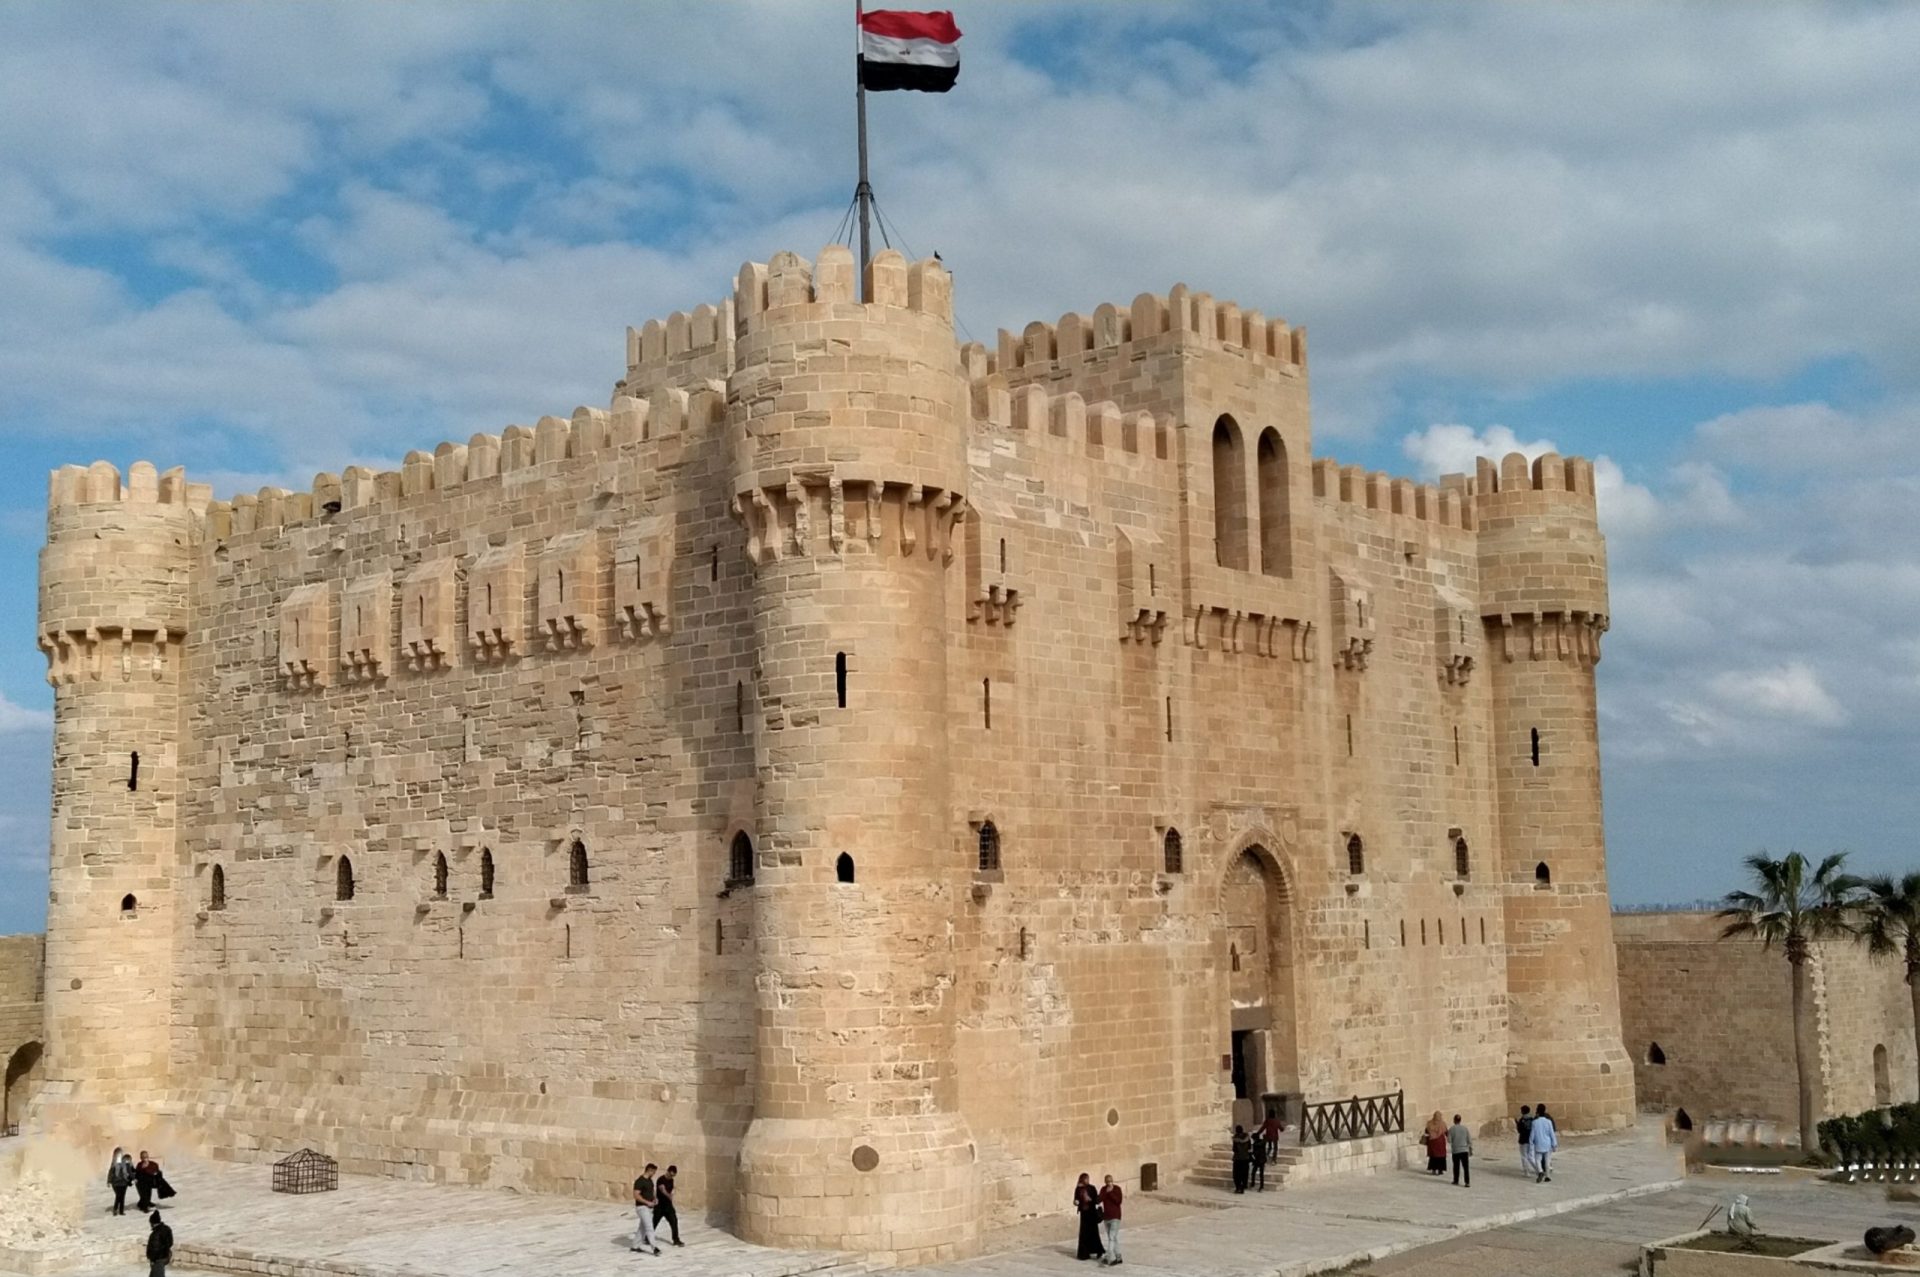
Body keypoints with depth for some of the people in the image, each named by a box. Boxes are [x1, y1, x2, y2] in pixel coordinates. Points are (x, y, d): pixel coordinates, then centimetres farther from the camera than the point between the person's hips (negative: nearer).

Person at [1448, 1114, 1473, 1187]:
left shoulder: (1451, 1129, -6)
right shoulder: (1465, 1128, 1)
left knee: (1456, 1167, 13)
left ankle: (1456, 1181, 23)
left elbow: (1449, 1141, -7)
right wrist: (1470, 1150, 11)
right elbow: (1469, 1140, 2)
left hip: (1456, 1151, -1)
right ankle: (1467, 1182, -6)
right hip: (1465, 1150, 1)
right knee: (1466, 1167, 0)